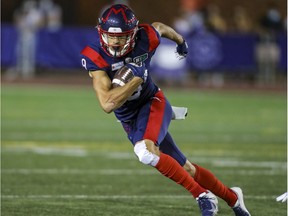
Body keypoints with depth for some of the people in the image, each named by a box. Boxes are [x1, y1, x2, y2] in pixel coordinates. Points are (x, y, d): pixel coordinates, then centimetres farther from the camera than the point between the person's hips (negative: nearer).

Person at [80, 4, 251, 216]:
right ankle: (232, 197, 31)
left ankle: (203, 196, -22)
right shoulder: (94, 56, -24)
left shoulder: (145, 39, -20)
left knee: (145, 151, -32)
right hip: (128, 118, 2)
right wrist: (137, 78, -34)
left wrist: (180, 41, 29)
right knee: (186, 169, 9)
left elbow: (160, 27, 8)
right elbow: (107, 104, -31)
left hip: (152, 102, -2)